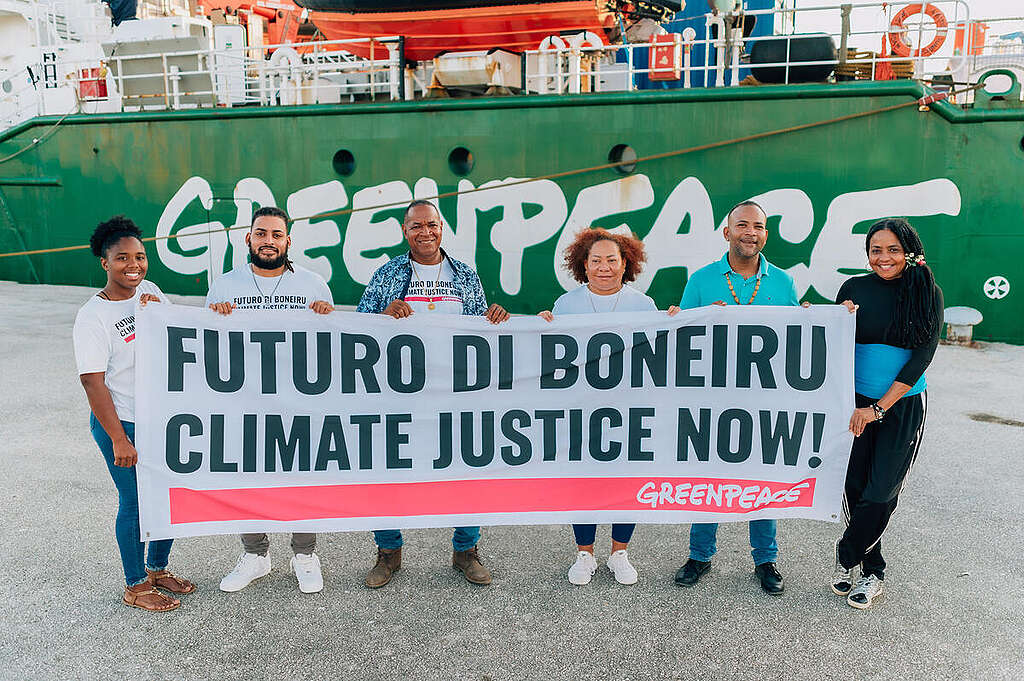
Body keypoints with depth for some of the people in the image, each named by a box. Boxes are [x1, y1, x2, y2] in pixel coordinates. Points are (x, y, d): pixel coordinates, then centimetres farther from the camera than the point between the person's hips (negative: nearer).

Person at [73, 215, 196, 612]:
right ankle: (135, 586, 23)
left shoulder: (149, 291, 5)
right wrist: (119, 439, -18)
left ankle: (157, 569, 35)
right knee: (136, 502, 4)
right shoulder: (92, 316, -13)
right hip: (122, 423, -6)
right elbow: (93, 383, -16)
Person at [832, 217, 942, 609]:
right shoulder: (854, 289, 0)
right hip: (855, 401, 1)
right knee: (855, 486, 5)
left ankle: (846, 556, 21)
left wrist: (878, 409, -13)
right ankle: (873, 573, 24)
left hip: (903, 405, -1)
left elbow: (922, 356, -8)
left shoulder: (927, 294, -3)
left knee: (882, 492, -2)